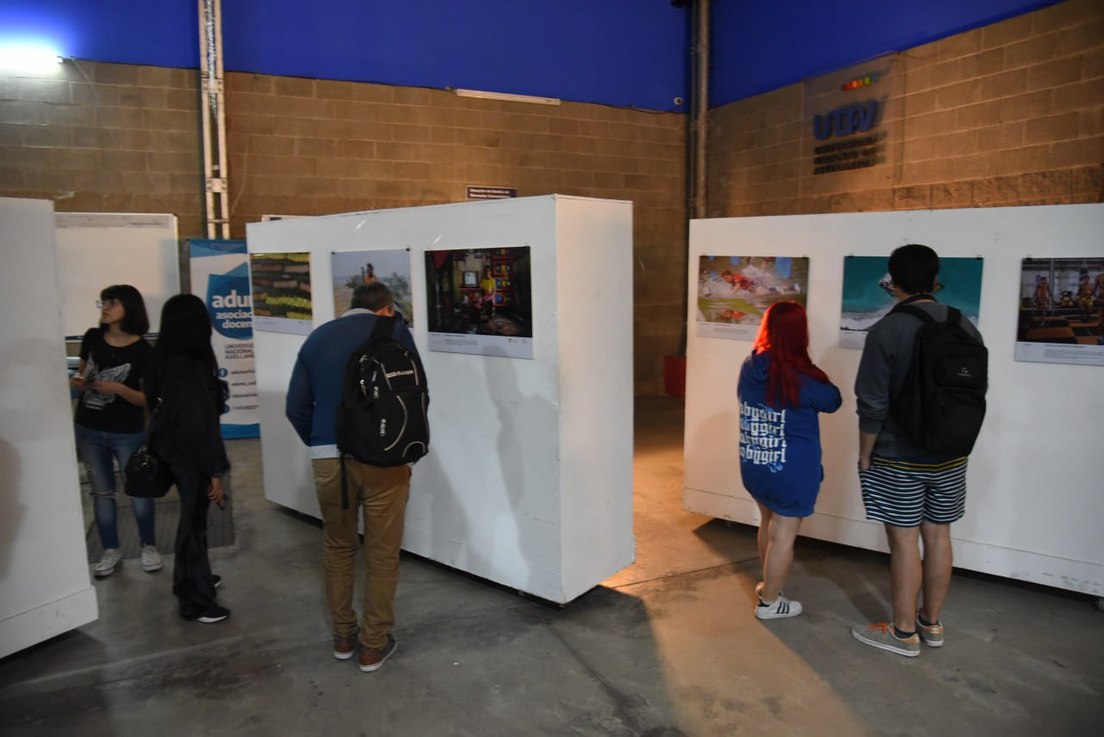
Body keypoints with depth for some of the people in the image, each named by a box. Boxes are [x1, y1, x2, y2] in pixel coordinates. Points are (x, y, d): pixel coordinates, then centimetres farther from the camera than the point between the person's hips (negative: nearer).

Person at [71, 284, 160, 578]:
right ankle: (111, 550, 27)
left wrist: (119, 389, -26)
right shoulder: (92, 338, -2)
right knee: (101, 492, 13)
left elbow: (149, 398, -11)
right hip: (88, 431, 4)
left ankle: (149, 546, 24)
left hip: (128, 434, -4)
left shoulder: (142, 351, -14)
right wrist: (77, 382, -8)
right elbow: (82, 373, 14)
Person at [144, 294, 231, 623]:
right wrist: (215, 471, -19)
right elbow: (202, 422, -24)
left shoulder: (162, 360, 1)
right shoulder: (193, 367, -24)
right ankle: (196, 602, 17)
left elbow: (156, 405, 9)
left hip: (170, 447, 9)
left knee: (190, 516, 23)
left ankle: (190, 580, 41)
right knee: (194, 521, 4)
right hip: (190, 453, -9)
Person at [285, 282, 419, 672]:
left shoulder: (317, 337, 13)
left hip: (328, 459, 3)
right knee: (382, 553, 10)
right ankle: (373, 645, 20)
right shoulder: (394, 330, 5)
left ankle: (343, 637, 32)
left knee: (337, 548, 20)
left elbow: (295, 407, 8)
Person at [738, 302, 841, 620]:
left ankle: (767, 584, 40)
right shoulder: (801, 377, -20)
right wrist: (819, 382, 15)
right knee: (783, 535, 8)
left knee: (768, 524, 24)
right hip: (791, 471, -6)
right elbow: (832, 401, -1)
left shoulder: (749, 367, -4)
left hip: (753, 465, 6)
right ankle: (769, 602, 20)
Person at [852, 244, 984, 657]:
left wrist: (865, 454, -3)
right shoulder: (966, 328, 2)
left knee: (904, 541, 3)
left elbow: (872, 404, -15)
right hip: (951, 457, 6)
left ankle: (904, 632, 16)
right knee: (938, 536, 15)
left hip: (899, 458, -6)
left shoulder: (887, 331, -15)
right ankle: (931, 623, 30)